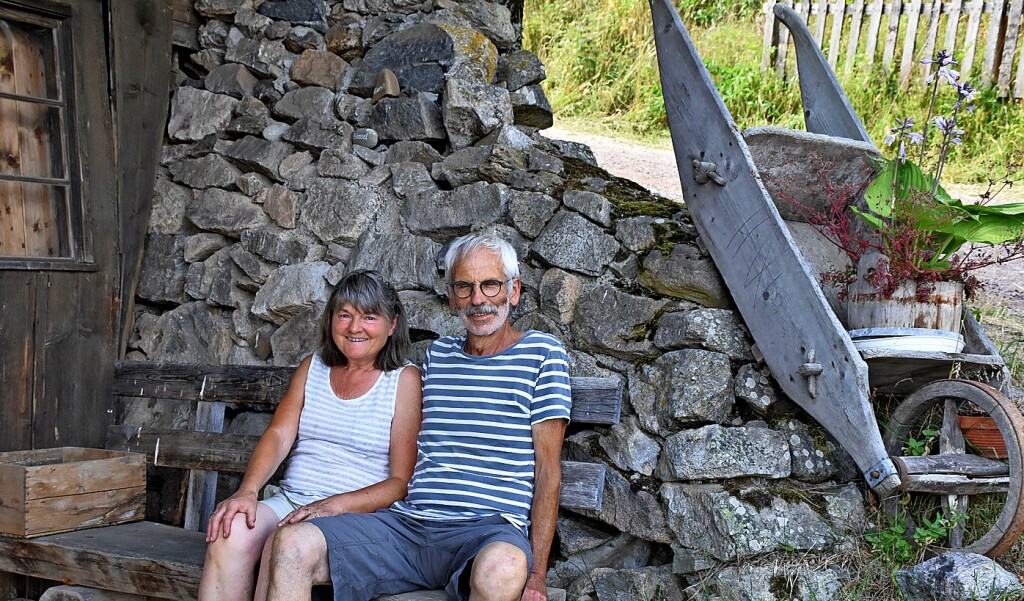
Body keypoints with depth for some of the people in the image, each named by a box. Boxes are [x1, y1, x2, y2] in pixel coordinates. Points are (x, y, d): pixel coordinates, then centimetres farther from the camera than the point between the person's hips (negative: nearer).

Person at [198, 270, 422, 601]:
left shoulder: (404, 379, 1)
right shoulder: (312, 367, 17)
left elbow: (403, 481, -5)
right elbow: (279, 435, 5)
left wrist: (335, 505, -19)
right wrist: (246, 491, -15)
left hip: (358, 514, -4)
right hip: (290, 501, 4)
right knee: (231, 533, -27)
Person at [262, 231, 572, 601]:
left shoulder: (542, 353, 5)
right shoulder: (437, 354, 20)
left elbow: (548, 468, -1)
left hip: (491, 527, -5)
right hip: (407, 522, 5)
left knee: (504, 568, -41)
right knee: (293, 545, -17)